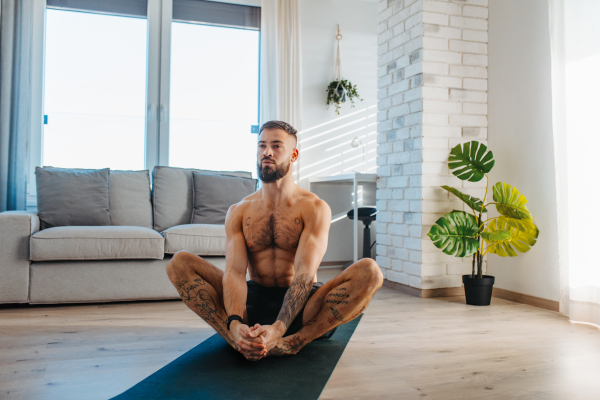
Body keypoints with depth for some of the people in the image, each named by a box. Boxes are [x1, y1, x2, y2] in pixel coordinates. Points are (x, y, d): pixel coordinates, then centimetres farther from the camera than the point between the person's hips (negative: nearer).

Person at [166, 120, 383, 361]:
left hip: (300, 307, -2)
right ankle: (241, 341, -28)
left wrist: (278, 328, -35)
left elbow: (304, 274, -18)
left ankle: (290, 343, -30)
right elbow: (234, 271, -10)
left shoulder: (315, 208, -5)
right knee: (179, 263, -16)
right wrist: (235, 324, -31)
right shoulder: (238, 212, 5)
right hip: (253, 303, 3)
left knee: (369, 272, -28)